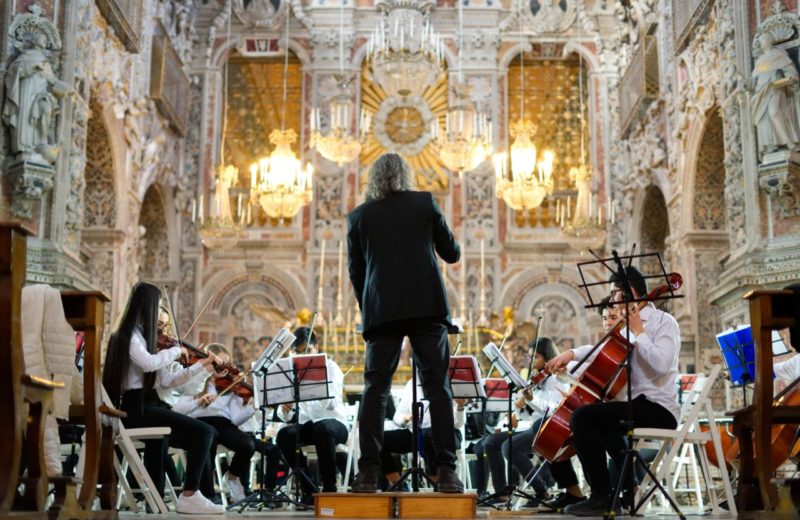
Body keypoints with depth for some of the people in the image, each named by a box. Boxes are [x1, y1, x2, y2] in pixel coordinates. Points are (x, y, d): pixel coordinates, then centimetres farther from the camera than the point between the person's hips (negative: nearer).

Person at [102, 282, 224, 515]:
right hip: (136, 409, -10)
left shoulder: (140, 335, 18)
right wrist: (176, 350, -12)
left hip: (145, 406, 10)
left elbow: (166, 380, 15)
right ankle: (190, 496, -12)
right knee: (205, 432, -17)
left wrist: (200, 365, 14)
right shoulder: (129, 335, -9)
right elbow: (149, 363, -29)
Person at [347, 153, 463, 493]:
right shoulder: (425, 203, 8)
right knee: (437, 388, 1)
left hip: (381, 312, 1)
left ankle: (369, 471, -2)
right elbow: (452, 254, 12)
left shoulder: (359, 216, 10)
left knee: (375, 388, 4)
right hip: (426, 307, -1)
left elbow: (355, 272, 11)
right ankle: (446, 471, -4)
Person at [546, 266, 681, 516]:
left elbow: (660, 364, -25)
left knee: (582, 417, -23)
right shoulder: (634, 325, 17)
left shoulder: (664, 322, -8)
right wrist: (572, 353, 12)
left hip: (659, 409, -10)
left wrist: (638, 332, -14)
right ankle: (626, 486, 35)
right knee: (601, 423, 31)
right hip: (638, 404, 10)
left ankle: (602, 496, -19)